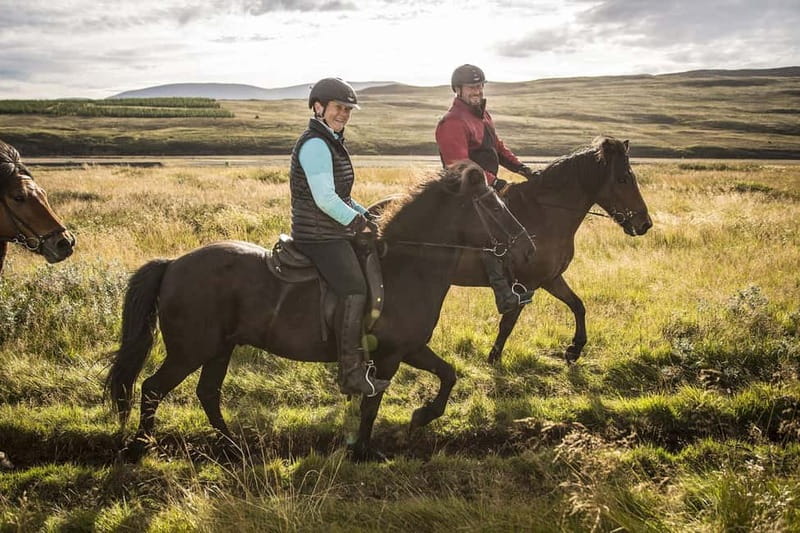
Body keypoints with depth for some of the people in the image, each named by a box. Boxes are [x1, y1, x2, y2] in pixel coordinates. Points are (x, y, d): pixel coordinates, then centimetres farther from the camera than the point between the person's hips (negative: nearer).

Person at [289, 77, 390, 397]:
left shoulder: (331, 143, 18)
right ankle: (350, 374, -18)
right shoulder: (314, 145, -14)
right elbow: (325, 199, -22)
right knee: (355, 289, -22)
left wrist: (367, 216, 12)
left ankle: (361, 357, 20)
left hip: (336, 232, 11)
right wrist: (360, 224, -14)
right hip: (318, 236, -11)